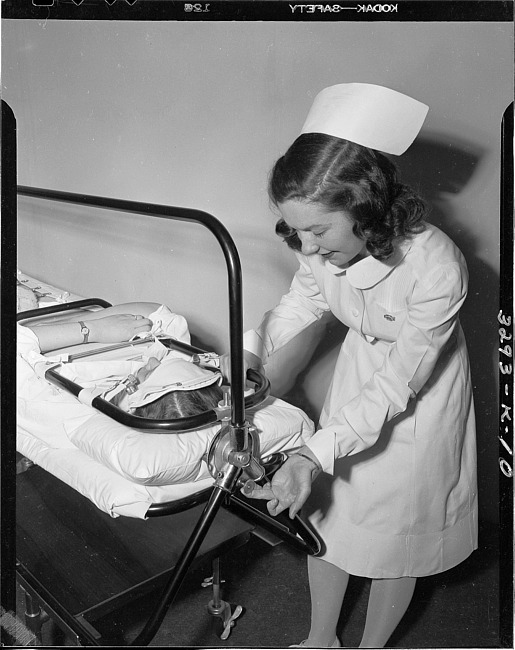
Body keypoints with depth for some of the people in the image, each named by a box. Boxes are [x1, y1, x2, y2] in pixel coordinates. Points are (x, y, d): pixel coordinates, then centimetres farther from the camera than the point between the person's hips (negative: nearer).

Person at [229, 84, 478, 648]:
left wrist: (313, 456, -36)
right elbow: (304, 298, 0)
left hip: (418, 395, -4)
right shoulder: (326, 243, -21)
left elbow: (396, 385, -29)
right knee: (324, 513, 15)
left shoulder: (436, 271, -36)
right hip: (358, 375, 5)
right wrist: (249, 351, -16)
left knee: (396, 537, 13)